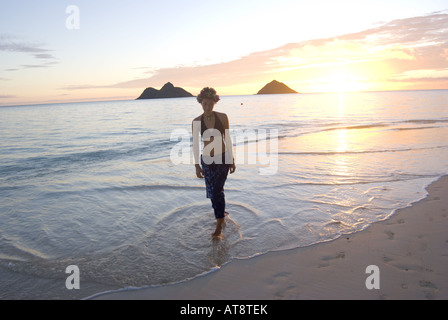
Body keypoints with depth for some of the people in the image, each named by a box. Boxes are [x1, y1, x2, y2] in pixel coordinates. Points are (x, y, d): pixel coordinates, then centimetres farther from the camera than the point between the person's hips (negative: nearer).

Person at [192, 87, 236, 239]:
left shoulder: (222, 117, -7)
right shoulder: (196, 121, -5)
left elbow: (227, 139, -1)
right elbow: (195, 144, -4)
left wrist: (232, 160, 0)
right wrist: (197, 165, -8)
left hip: (223, 158, -2)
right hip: (207, 160, 2)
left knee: (217, 190, -13)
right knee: (212, 191, 13)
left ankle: (219, 227, -3)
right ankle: (221, 212, 44)